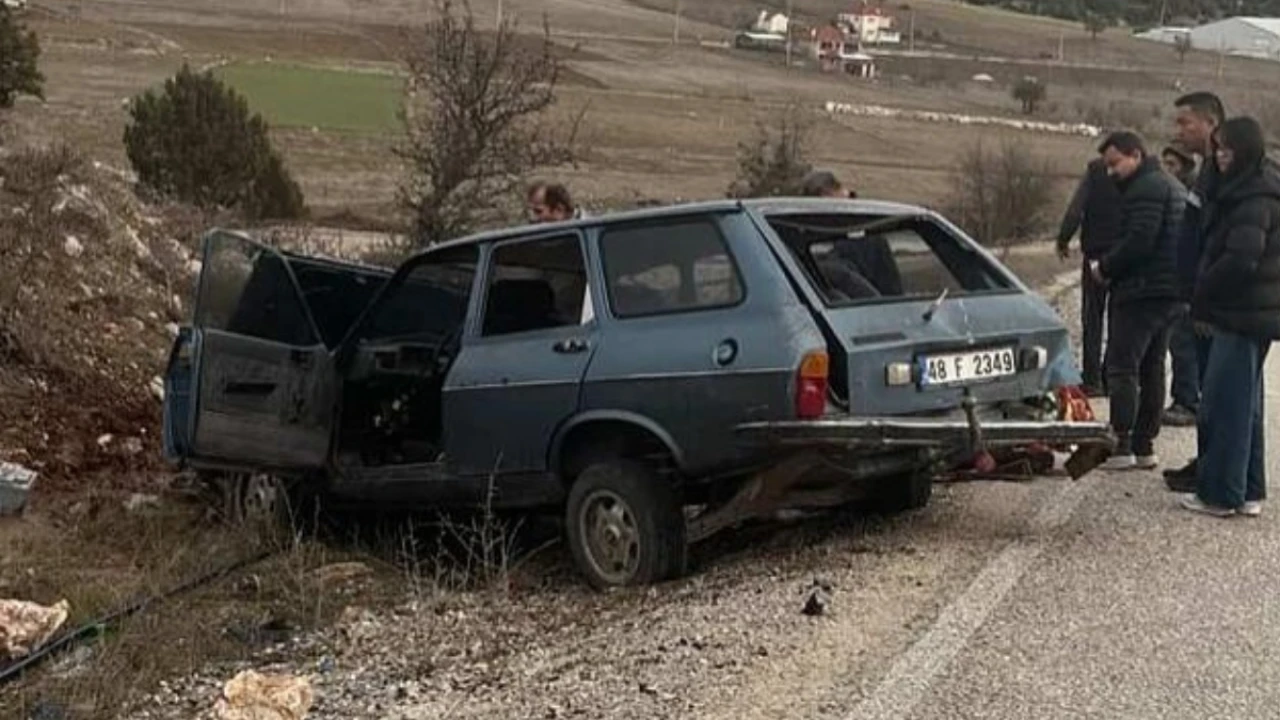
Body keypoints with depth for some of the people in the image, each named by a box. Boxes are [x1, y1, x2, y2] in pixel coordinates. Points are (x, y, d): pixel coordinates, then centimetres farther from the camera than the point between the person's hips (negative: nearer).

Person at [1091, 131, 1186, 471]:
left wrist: (1105, 268, -9)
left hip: (1142, 291, -10)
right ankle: (1146, 446, 16)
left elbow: (1138, 242, -24)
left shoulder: (1144, 189, -13)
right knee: (1152, 370, 13)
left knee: (1121, 367, -8)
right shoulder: (1174, 187, 20)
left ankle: (1123, 446, -10)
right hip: (1171, 293, 10)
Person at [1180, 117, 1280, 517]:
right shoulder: (1245, 191, 15)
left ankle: (1219, 494, 1)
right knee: (1245, 405, 15)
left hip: (1240, 315, -10)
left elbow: (1240, 259, -24)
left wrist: (1201, 301, -13)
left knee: (1224, 405, -5)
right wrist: (1205, 303, 11)